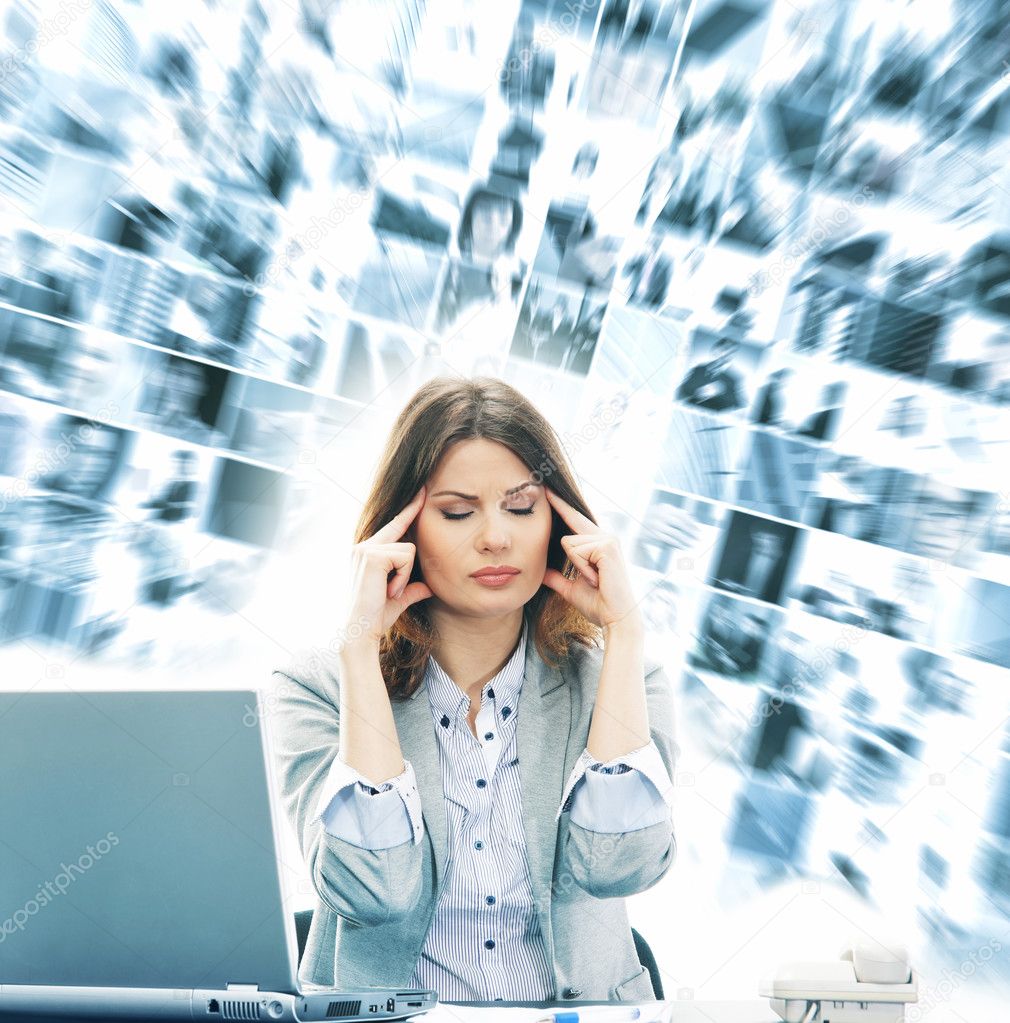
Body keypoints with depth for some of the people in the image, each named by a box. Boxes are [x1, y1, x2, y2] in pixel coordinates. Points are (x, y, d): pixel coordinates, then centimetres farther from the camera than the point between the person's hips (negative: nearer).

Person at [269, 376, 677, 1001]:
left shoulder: (617, 680, -5)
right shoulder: (318, 689, -8)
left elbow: (619, 865, -19)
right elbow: (373, 889, -20)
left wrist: (624, 626, -18)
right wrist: (360, 643, -22)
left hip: (578, 1005, 1)